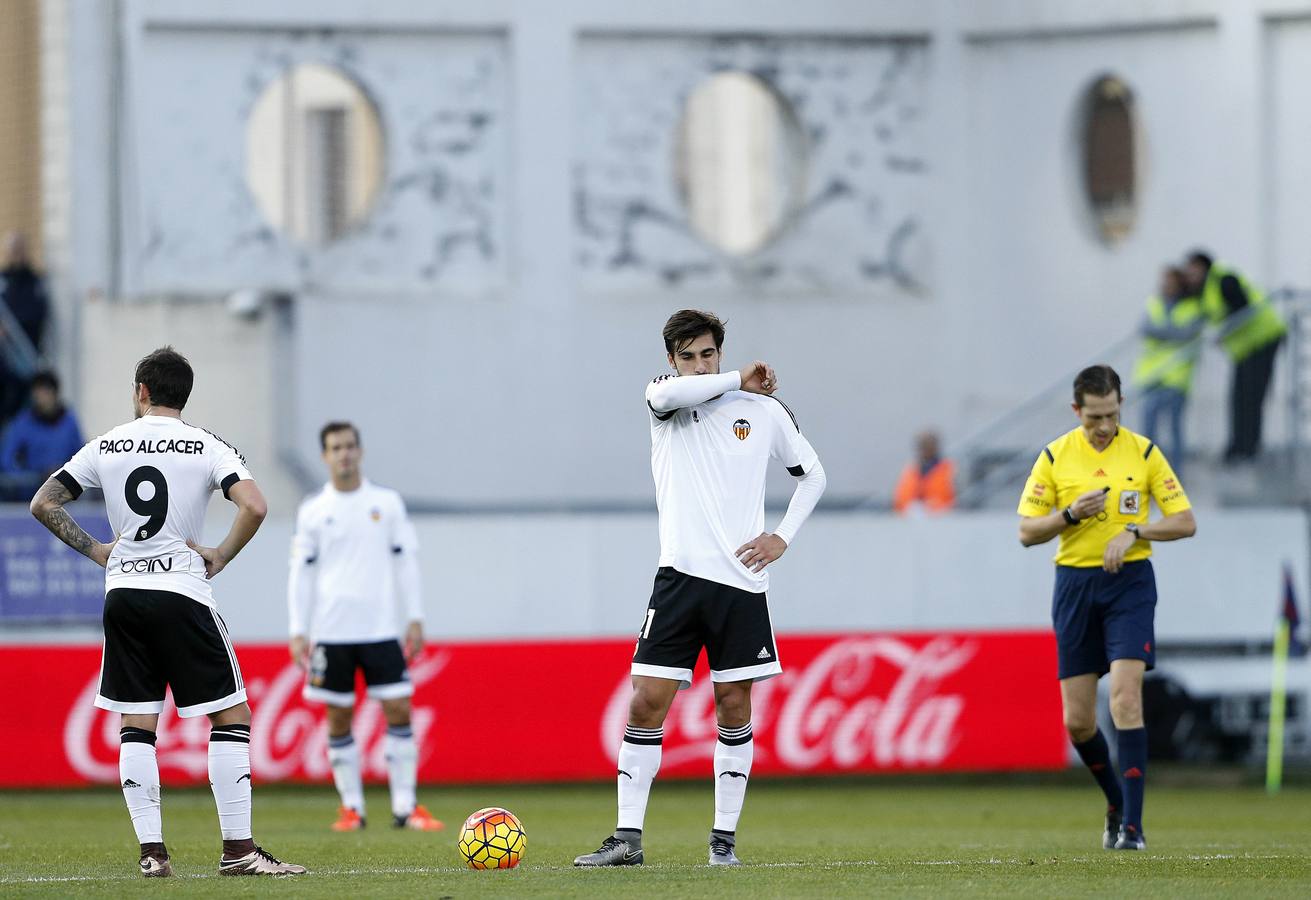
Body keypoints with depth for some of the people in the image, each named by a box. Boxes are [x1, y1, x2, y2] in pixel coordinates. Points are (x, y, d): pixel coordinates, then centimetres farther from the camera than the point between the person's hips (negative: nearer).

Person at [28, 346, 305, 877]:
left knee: (135, 728, 8)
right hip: (181, 590, -3)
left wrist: (94, 550, 12)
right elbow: (253, 506, -17)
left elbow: (43, 504, 6)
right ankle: (237, 850, -5)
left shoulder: (107, 446, 6)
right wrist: (221, 557, -4)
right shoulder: (207, 448, -3)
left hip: (122, 592, 3)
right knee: (230, 717, 2)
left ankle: (151, 851, 1)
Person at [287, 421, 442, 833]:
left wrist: (415, 619, 3)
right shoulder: (312, 512, 4)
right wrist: (298, 631, -1)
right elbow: (301, 572, 5)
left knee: (398, 710, -6)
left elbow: (406, 562, 8)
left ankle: (405, 806, -2)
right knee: (339, 718, 2)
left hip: (380, 629, 0)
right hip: (331, 631, 0)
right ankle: (351, 806, 11)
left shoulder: (386, 502, 5)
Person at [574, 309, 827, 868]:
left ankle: (725, 838, 11)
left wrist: (784, 537, 7)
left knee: (734, 708, 3)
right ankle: (628, 838, -4)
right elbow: (670, 392, -22)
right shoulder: (663, 401, 5)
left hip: (741, 583, 1)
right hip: (681, 576, -1)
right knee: (646, 703, -7)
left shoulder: (764, 411, 7)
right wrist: (739, 380, -9)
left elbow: (812, 473, 20)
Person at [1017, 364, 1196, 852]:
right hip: (1075, 585, 2)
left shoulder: (1143, 452, 0)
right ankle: (1116, 801, 28)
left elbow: (1185, 522, 0)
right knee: (1077, 719, 2)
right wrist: (1071, 514, -14)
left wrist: (1134, 530, -15)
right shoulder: (1055, 456, 2)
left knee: (1125, 698, -17)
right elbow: (1027, 531, 3)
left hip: (1129, 580, -2)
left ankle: (1132, 825, -16)